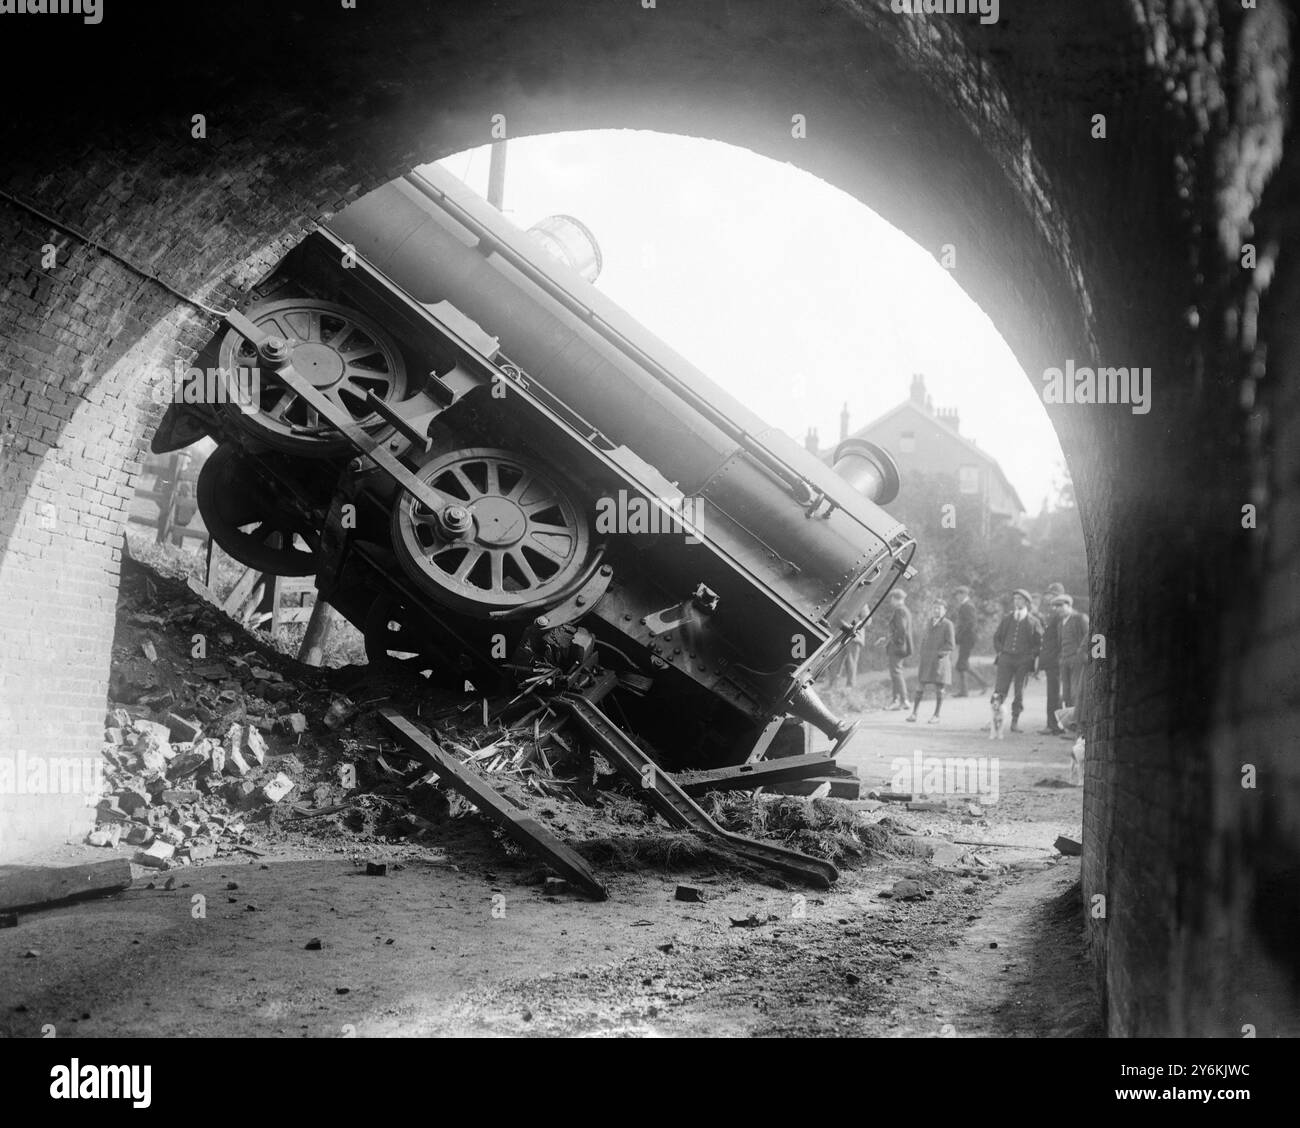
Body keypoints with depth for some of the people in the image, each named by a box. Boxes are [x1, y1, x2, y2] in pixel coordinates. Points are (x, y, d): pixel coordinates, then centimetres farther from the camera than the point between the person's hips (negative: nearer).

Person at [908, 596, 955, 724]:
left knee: (939, 688, 1)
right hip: (926, 661, 5)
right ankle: (914, 712, 9)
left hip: (940, 660, -5)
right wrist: (923, 653, 10)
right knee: (920, 687, 4)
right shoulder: (929, 623, 13)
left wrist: (938, 653, -14)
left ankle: (936, 715, 9)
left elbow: (951, 645, -9)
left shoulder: (947, 624, -6)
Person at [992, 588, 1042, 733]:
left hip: (1023, 660, -1)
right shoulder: (1006, 618, 13)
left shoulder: (1033, 621, 6)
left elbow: (1040, 643, 7)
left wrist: (1032, 656, -4)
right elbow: (996, 637, 20)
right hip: (1006, 658, 1)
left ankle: (1015, 722, 8)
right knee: (1000, 690, -6)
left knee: (1019, 692, 1)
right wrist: (1000, 650, 6)